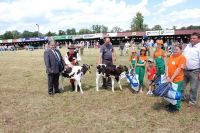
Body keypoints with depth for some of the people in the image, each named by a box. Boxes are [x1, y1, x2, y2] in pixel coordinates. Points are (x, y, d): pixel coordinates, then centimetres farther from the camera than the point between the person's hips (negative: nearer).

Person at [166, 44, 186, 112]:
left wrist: (172, 78, -18)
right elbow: (168, 66, 2)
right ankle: (172, 104, 38)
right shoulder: (171, 56, 5)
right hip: (170, 79, 6)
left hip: (177, 80, -6)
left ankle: (177, 107, 24)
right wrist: (167, 76, -8)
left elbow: (179, 69, -18)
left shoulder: (182, 57, -13)